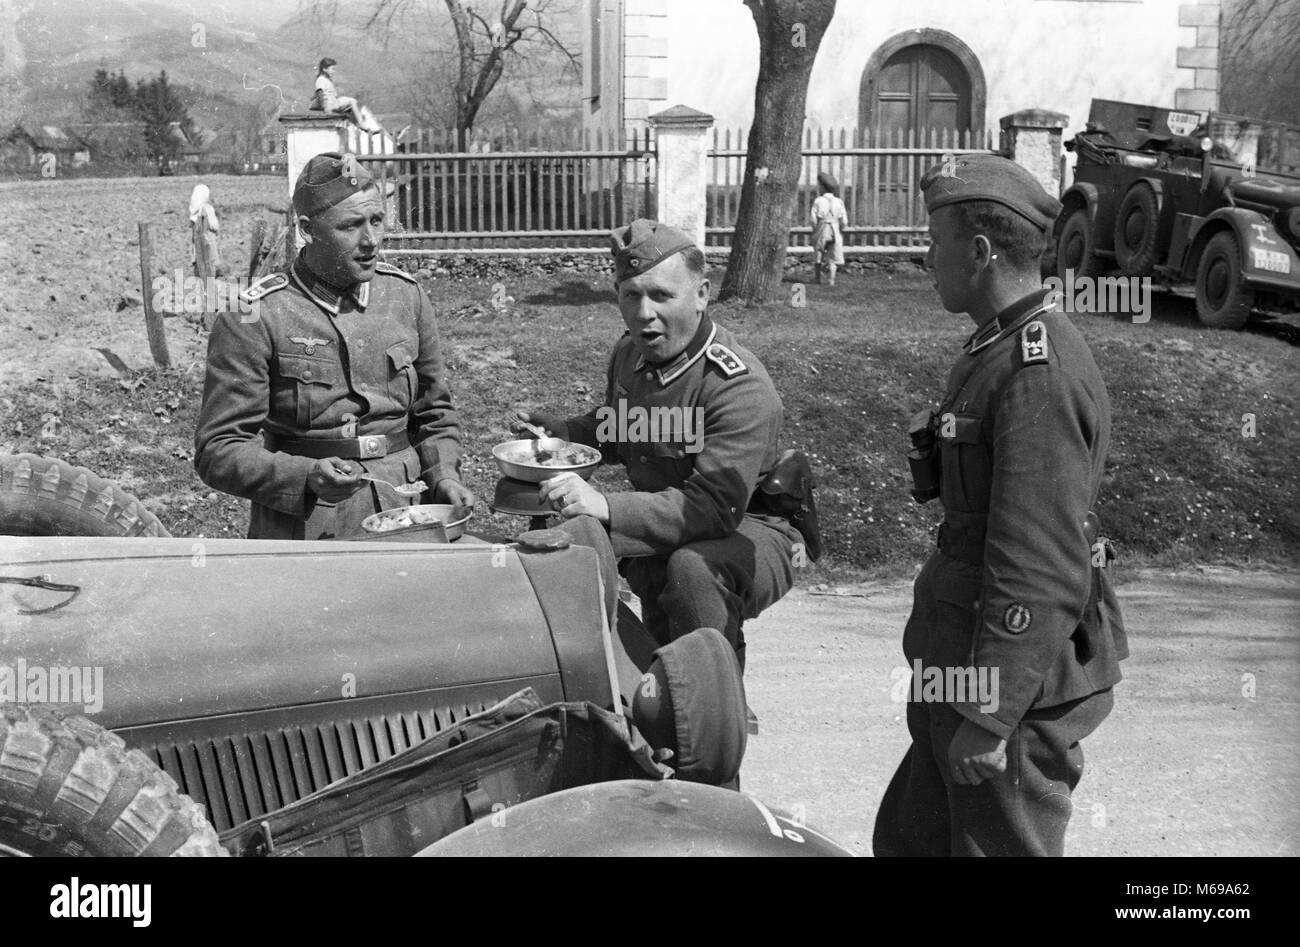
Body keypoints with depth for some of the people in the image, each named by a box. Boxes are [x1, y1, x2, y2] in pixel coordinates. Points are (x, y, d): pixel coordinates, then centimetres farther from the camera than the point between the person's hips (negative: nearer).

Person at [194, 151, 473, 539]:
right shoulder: (255, 318, -7)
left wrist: (443, 477, 3)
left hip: (404, 520, 4)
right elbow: (219, 450, -7)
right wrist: (307, 476, -22)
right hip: (304, 534, -4)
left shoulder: (406, 295, 8)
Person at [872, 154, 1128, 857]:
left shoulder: (1042, 377, -21)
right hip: (965, 666, 10)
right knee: (906, 838, 18)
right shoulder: (997, 349, 12)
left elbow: (1040, 573, -25)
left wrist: (988, 719, -22)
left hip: (1021, 683, -10)